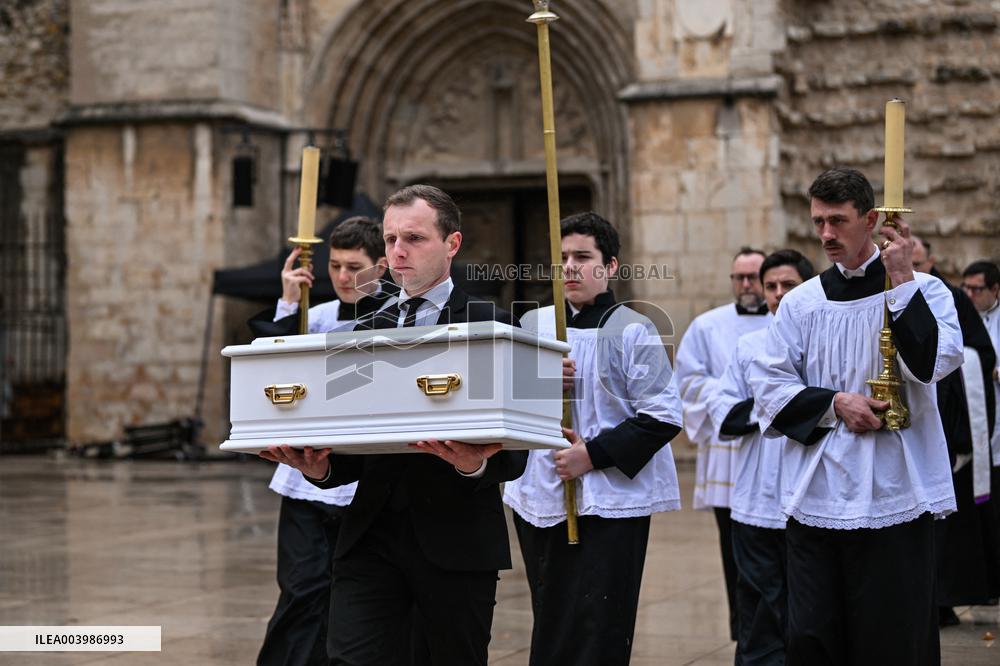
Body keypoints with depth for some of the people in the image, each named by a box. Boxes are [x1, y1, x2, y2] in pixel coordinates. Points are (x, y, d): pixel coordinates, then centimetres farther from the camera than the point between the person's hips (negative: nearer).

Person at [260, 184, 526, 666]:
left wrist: (475, 466, -27)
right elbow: (354, 449, 15)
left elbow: (514, 451, -6)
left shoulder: (491, 326, 0)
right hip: (372, 536, 3)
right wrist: (321, 467, -7)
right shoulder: (366, 331, 14)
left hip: (456, 540, -3)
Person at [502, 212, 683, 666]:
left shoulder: (631, 331, -6)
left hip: (609, 504, -5)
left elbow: (663, 417, -12)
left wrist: (595, 454, -15)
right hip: (540, 500, 5)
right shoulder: (532, 324, 9)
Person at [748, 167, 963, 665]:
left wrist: (901, 282, -16)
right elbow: (768, 383, 6)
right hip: (815, 493, 3)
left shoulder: (922, 291, 2)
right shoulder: (802, 302, 10)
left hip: (893, 495, -3)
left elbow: (934, 363, -15)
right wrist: (834, 404, -8)